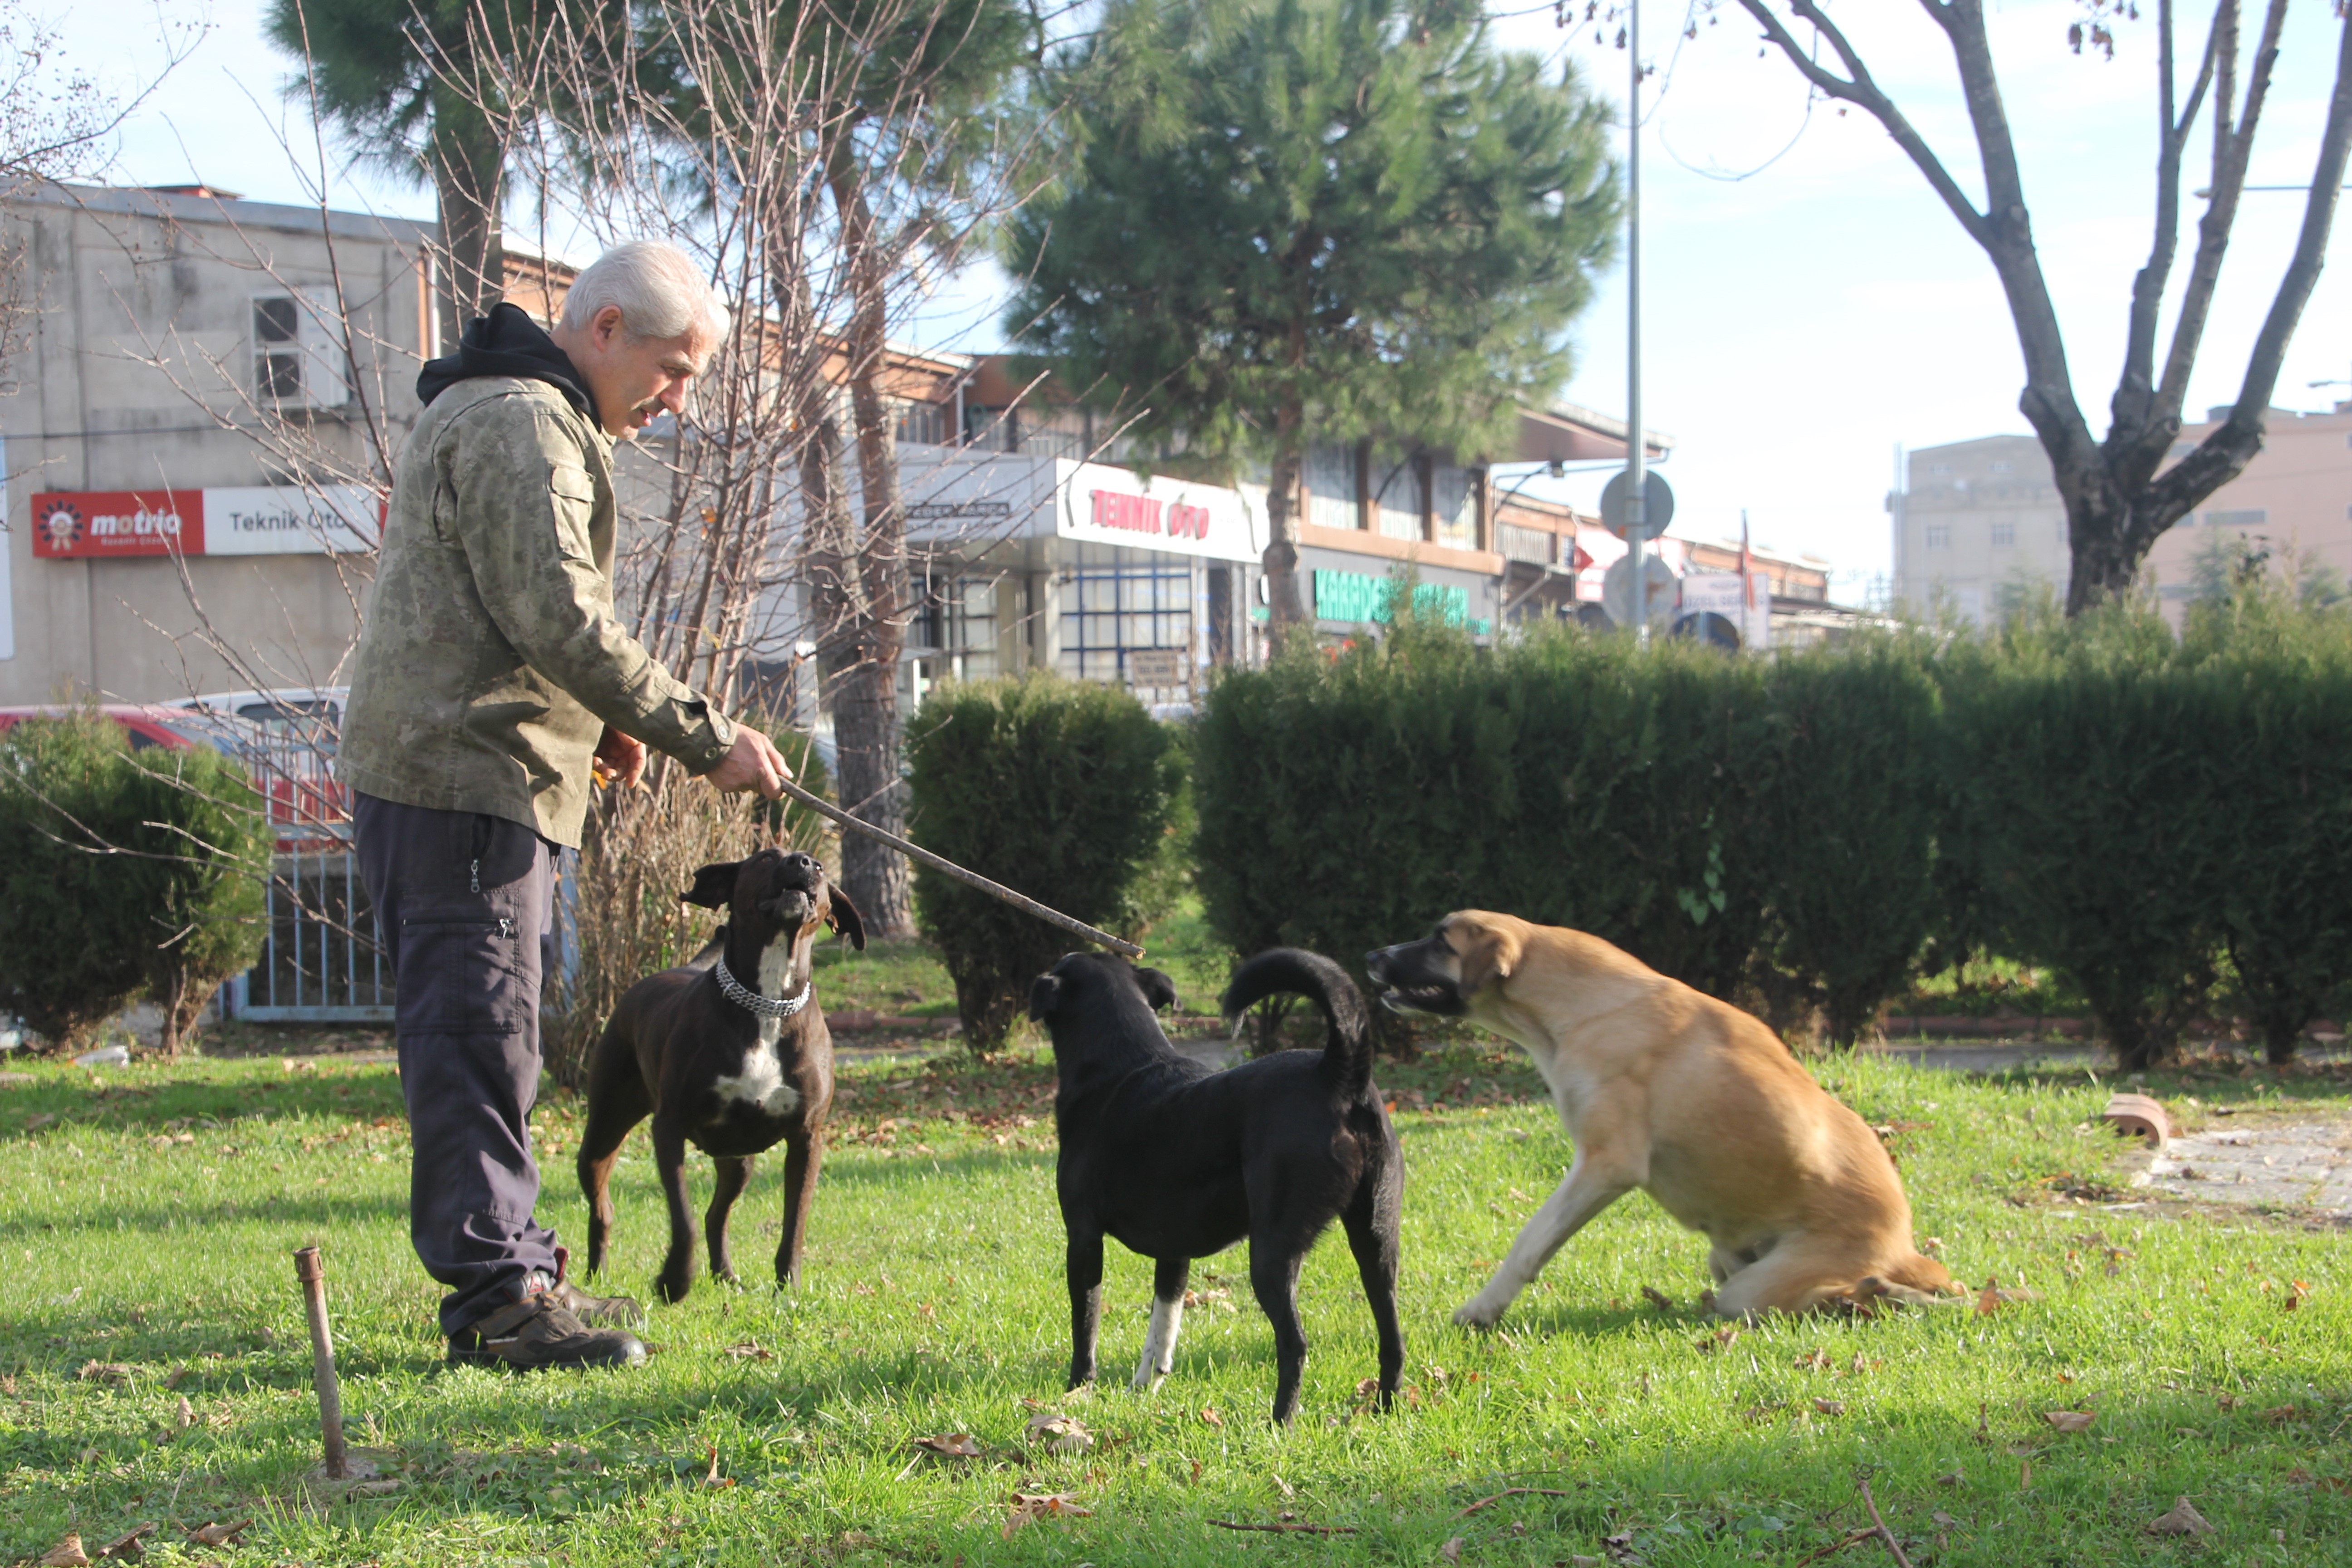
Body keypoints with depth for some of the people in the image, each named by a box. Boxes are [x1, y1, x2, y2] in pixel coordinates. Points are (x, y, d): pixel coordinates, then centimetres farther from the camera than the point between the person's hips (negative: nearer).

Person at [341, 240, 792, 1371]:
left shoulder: (518, 418, 21)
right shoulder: (521, 425, -14)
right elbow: (560, 620, -22)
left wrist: (587, 725, 14)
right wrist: (705, 740, -18)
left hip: (464, 777, 11)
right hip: (461, 781, -11)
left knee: (485, 1037, 15)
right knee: (478, 1034, -9)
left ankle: (511, 1266, 23)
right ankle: (497, 1297, -8)